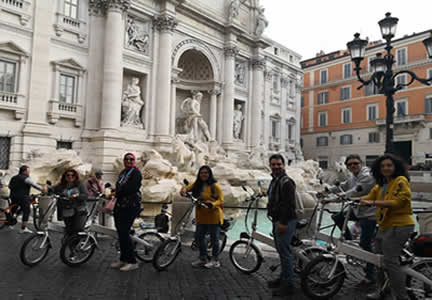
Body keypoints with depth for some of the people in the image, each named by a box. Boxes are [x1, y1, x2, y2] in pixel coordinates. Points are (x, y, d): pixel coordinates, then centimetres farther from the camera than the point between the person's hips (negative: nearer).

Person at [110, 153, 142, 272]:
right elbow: (118, 187, 18)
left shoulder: (136, 172, -7)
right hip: (121, 205, 8)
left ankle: (132, 262, 1)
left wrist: (117, 193, -9)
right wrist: (114, 193, -2)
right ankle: (123, 260, 23)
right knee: (120, 232, 11)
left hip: (131, 206, -8)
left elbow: (131, 188, -19)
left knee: (124, 233, -10)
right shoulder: (123, 172, 20)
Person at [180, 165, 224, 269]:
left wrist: (212, 204, -29)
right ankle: (202, 258, 30)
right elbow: (187, 187, -2)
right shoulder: (197, 185, 7)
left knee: (214, 238, 5)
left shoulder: (215, 186, -10)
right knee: (199, 237, 12)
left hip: (213, 216, -6)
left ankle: (215, 261, 21)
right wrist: (183, 190, -25)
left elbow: (221, 200, -11)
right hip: (201, 216, 6)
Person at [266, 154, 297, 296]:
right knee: (281, 251, 17)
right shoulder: (274, 181, 17)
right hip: (277, 220, 10)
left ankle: (288, 284, 5)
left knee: (285, 252, -5)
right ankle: (283, 278, 30)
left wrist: (283, 222, -22)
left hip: (285, 222, -10)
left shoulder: (287, 182, -15)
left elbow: (290, 204, -21)